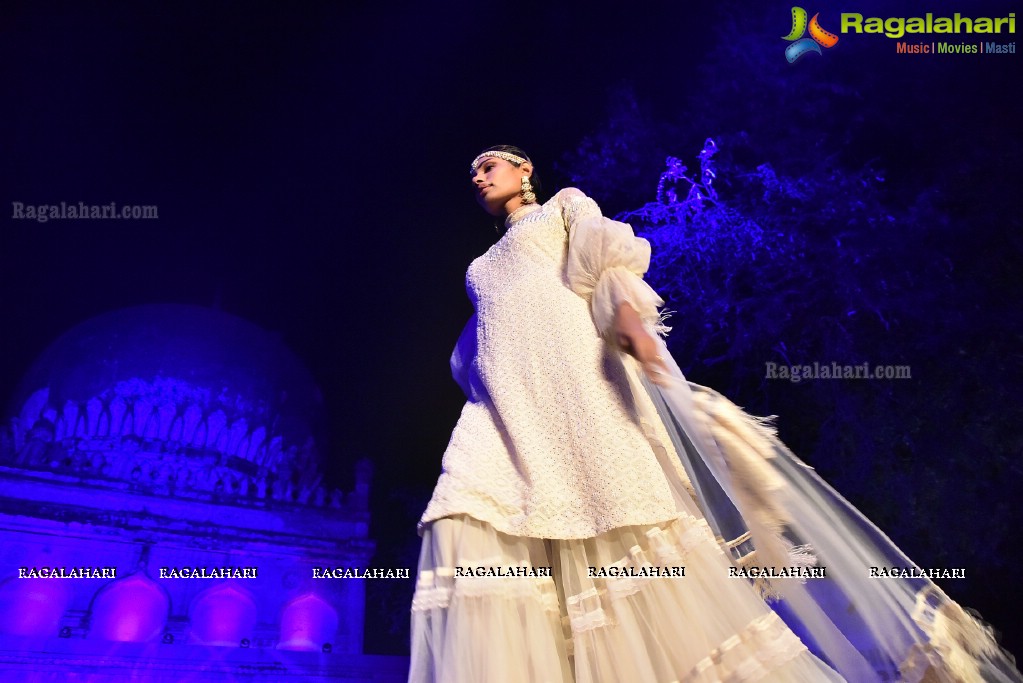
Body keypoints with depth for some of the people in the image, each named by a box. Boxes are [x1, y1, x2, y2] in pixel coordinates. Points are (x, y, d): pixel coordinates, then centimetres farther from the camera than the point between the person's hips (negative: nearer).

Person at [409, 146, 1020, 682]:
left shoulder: (566, 206, 23)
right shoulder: (485, 268, 37)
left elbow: (607, 254, 3)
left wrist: (631, 318, -18)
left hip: (574, 370, -4)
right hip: (507, 403, 5)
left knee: (622, 503, -19)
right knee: (469, 522, -20)